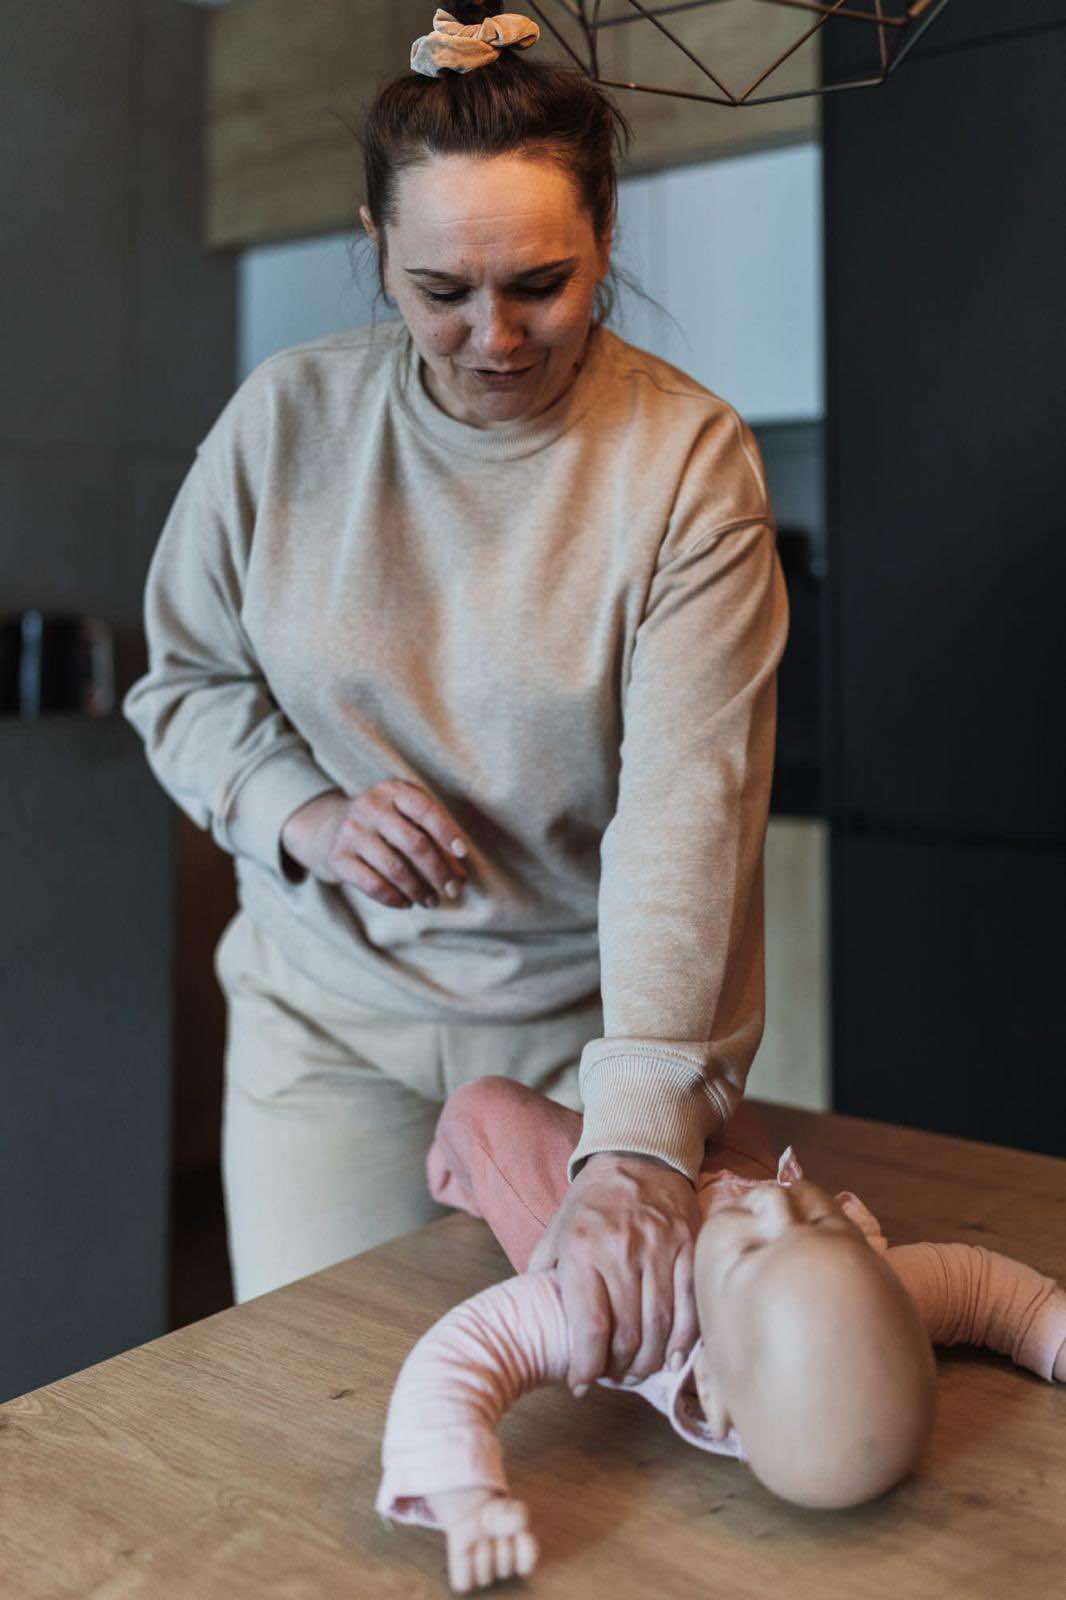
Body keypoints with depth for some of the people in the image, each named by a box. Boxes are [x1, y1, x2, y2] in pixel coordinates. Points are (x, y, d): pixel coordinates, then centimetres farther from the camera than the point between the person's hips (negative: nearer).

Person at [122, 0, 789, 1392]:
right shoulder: (288, 417, -6)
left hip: (588, 1023, -1)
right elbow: (184, 677, 6)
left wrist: (636, 1148, -34)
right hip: (329, 1011, 2)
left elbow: (688, 804, -25)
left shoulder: (689, 458, -14)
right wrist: (302, 813, -15)